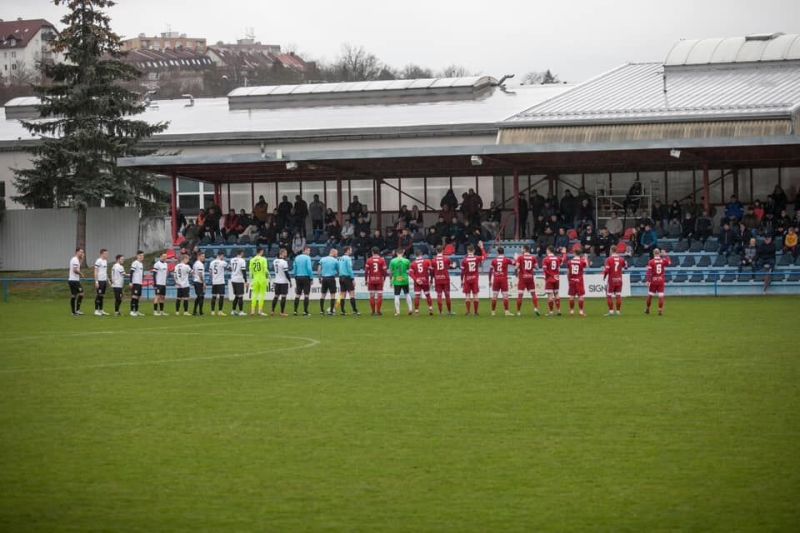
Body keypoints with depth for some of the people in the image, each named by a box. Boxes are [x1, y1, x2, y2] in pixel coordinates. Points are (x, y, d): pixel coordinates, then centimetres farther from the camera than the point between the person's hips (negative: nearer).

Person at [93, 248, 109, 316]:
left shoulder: (105, 261, 15)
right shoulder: (98, 261, -11)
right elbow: (95, 272, -13)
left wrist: (107, 280, 17)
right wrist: (96, 282, -17)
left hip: (104, 280, 8)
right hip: (100, 281, -8)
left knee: (102, 296, 11)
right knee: (98, 295, -4)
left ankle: (101, 310, 16)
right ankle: (96, 310, 1)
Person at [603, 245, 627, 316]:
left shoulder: (609, 259, -11)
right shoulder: (621, 259, 1)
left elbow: (606, 270, -14)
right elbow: (625, 266, 17)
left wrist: (604, 277, 3)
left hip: (611, 280, -4)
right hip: (619, 280, 4)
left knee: (609, 296, 4)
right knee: (618, 295, 8)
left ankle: (611, 311, 0)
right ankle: (618, 311, 10)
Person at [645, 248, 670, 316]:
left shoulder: (651, 262, -9)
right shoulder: (663, 261, -2)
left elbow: (649, 272, -13)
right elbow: (668, 262, 21)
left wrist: (648, 280, -13)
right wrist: (665, 255, 30)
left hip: (653, 280, -1)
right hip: (661, 280, 1)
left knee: (650, 295, 12)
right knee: (661, 296, 1)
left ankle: (647, 309, 23)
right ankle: (660, 310, -1)